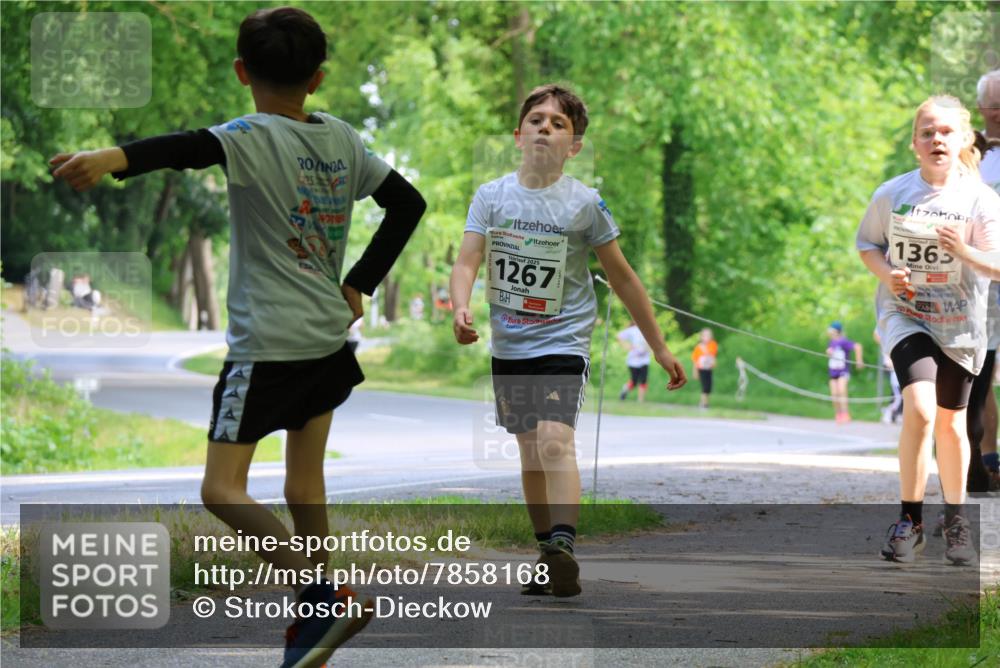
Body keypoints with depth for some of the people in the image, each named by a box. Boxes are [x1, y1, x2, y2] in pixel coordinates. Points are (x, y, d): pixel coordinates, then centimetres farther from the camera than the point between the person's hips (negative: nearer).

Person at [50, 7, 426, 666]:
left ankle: (324, 596, -19)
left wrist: (114, 156, -52)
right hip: (329, 335, 7)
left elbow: (193, 147, -35)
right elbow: (407, 202, 17)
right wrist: (358, 285, 20)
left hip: (267, 344, -7)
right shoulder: (342, 137, 7)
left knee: (223, 490, -6)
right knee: (304, 481, 19)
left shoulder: (253, 138, -13)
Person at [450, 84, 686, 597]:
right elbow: (467, 262, -7)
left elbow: (621, 276, 4)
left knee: (555, 441, -23)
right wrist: (461, 310, -29)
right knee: (530, 452, 11)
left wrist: (659, 347, 8)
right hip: (508, 346, 4)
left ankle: (563, 546, -35)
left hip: (563, 341, -4)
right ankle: (547, 556, 21)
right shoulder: (491, 196, 1)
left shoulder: (584, 204, -4)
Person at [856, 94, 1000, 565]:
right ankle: (909, 520, -10)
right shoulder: (892, 195, -5)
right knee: (919, 408, -22)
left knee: (950, 422, 12)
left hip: (959, 322, 1)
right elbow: (867, 242, 9)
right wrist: (886, 273, -11)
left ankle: (955, 519, 33)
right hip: (905, 314, -1)